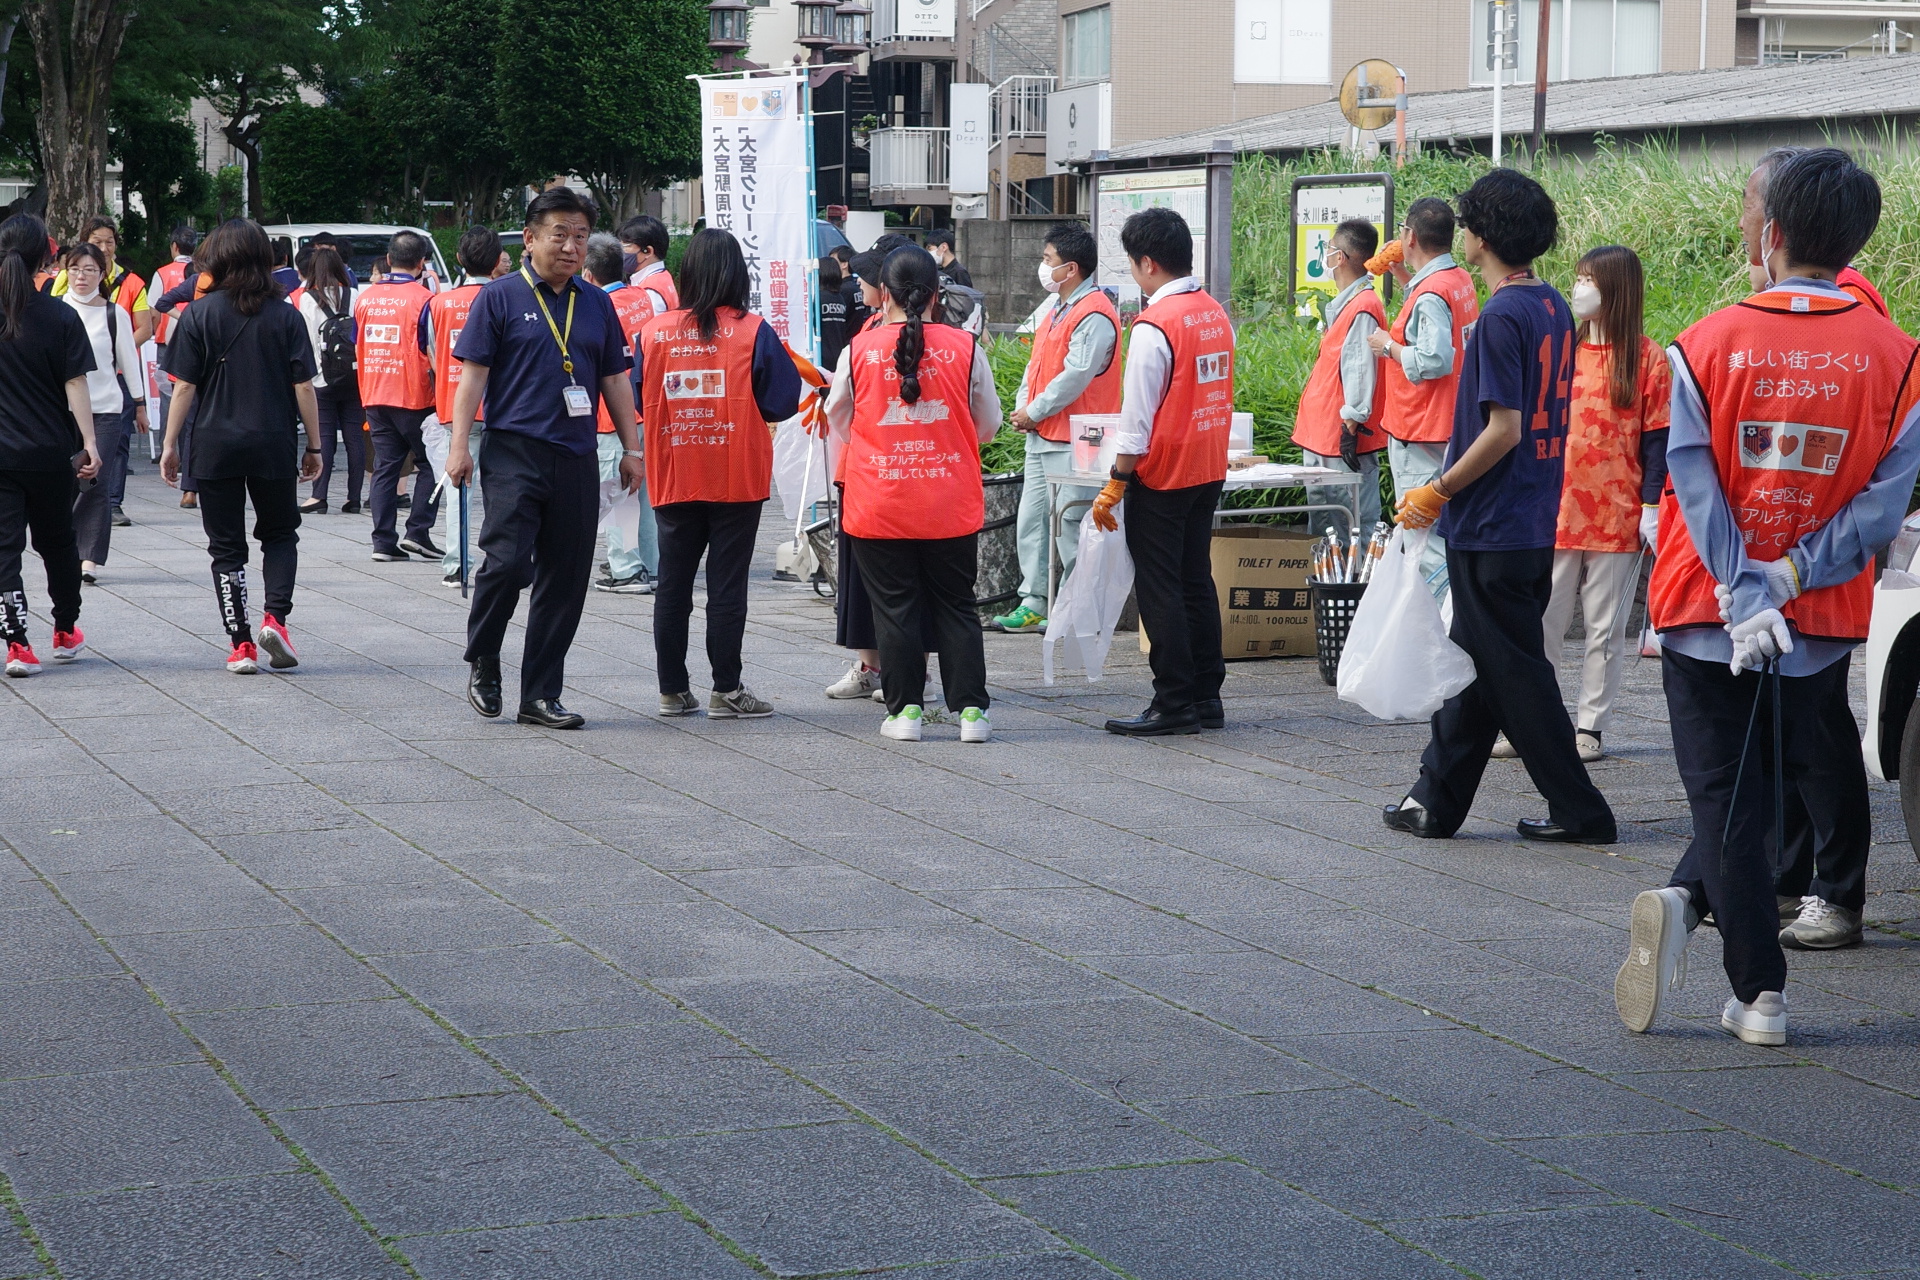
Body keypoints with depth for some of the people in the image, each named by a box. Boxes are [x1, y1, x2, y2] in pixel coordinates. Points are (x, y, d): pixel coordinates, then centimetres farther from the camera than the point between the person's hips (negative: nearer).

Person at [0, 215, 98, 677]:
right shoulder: (61, 317, -7)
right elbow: (76, 385, -10)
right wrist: (89, 443, -10)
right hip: (51, 451, 1)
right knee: (56, 541, 18)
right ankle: (66, 632, 32)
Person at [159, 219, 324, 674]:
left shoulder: (199, 315, -4)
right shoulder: (286, 315, -3)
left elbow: (185, 386, -5)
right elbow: (303, 386, -3)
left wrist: (171, 445, 2)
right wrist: (313, 445, 6)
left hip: (215, 445, 0)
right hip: (274, 444, 0)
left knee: (226, 545, 8)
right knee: (281, 533, 17)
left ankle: (240, 644, 4)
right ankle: (275, 616, -4)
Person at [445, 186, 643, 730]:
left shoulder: (597, 304, 14)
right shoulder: (500, 297, 1)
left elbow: (615, 380, 19)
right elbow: (473, 374, -2)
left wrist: (630, 449, 14)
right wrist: (459, 445, -9)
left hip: (576, 460, 5)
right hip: (514, 451, -4)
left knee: (565, 580, 4)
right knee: (507, 561, -16)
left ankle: (541, 695, 11)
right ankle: (482, 663, 9)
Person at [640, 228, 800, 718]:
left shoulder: (652, 332, -2)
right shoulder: (753, 332, -9)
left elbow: (637, 401, 7)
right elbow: (783, 401, -6)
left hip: (672, 479, 2)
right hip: (737, 478, -2)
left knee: (673, 584, 10)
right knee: (727, 583, 2)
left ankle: (672, 690, 15)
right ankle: (726, 690, 5)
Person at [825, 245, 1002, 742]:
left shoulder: (859, 351, -6)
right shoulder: (964, 348, -5)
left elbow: (839, 424, 10)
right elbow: (988, 425, 8)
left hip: (878, 508, -1)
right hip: (950, 507, 1)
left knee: (895, 609, 8)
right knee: (956, 607, 10)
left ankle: (905, 709, 9)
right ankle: (971, 710, 8)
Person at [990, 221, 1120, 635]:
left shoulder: (1094, 316, -15)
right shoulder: (1056, 309, 16)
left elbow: (1074, 376, -20)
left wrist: (1034, 413, -12)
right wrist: (1022, 407, 5)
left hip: (1072, 444, -10)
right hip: (1041, 437, 10)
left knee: (1071, 529, -7)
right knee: (1031, 522, 11)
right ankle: (1033, 605, 16)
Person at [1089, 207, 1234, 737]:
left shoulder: (1155, 326, -17)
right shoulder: (1216, 315, 7)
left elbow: (1138, 415, -17)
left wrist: (1115, 484, -12)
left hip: (1162, 475, -8)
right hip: (1209, 471, 8)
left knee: (1158, 589, -1)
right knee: (1197, 580, 14)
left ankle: (1174, 703, 1)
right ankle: (1206, 694, 18)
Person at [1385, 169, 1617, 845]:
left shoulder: (1502, 316, -18)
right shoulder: (1554, 308, 9)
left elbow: (1503, 430, -22)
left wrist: (1437, 493, -13)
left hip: (1492, 529, -9)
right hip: (1537, 525, 9)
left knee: (1515, 673, 0)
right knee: (1476, 666, 14)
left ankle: (1579, 810, 4)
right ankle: (1436, 801, 21)